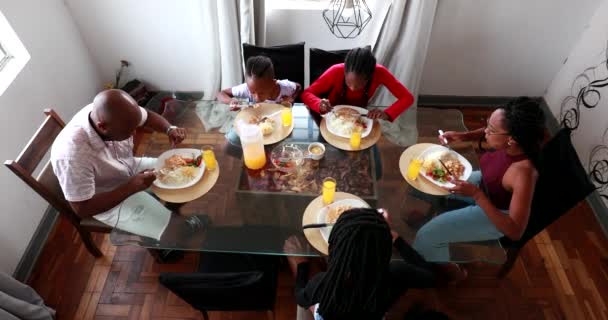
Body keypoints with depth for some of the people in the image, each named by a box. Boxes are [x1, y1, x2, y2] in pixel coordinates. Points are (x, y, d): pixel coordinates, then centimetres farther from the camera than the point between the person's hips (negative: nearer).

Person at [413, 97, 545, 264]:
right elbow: (486, 133, 7)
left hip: (497, 213, -7)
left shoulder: (523, 172, -40)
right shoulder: (509, 145, -21)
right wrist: (463, 136, -11)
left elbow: (515, 232, -36)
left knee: (428, 235, -8)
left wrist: (476, 194, -40)